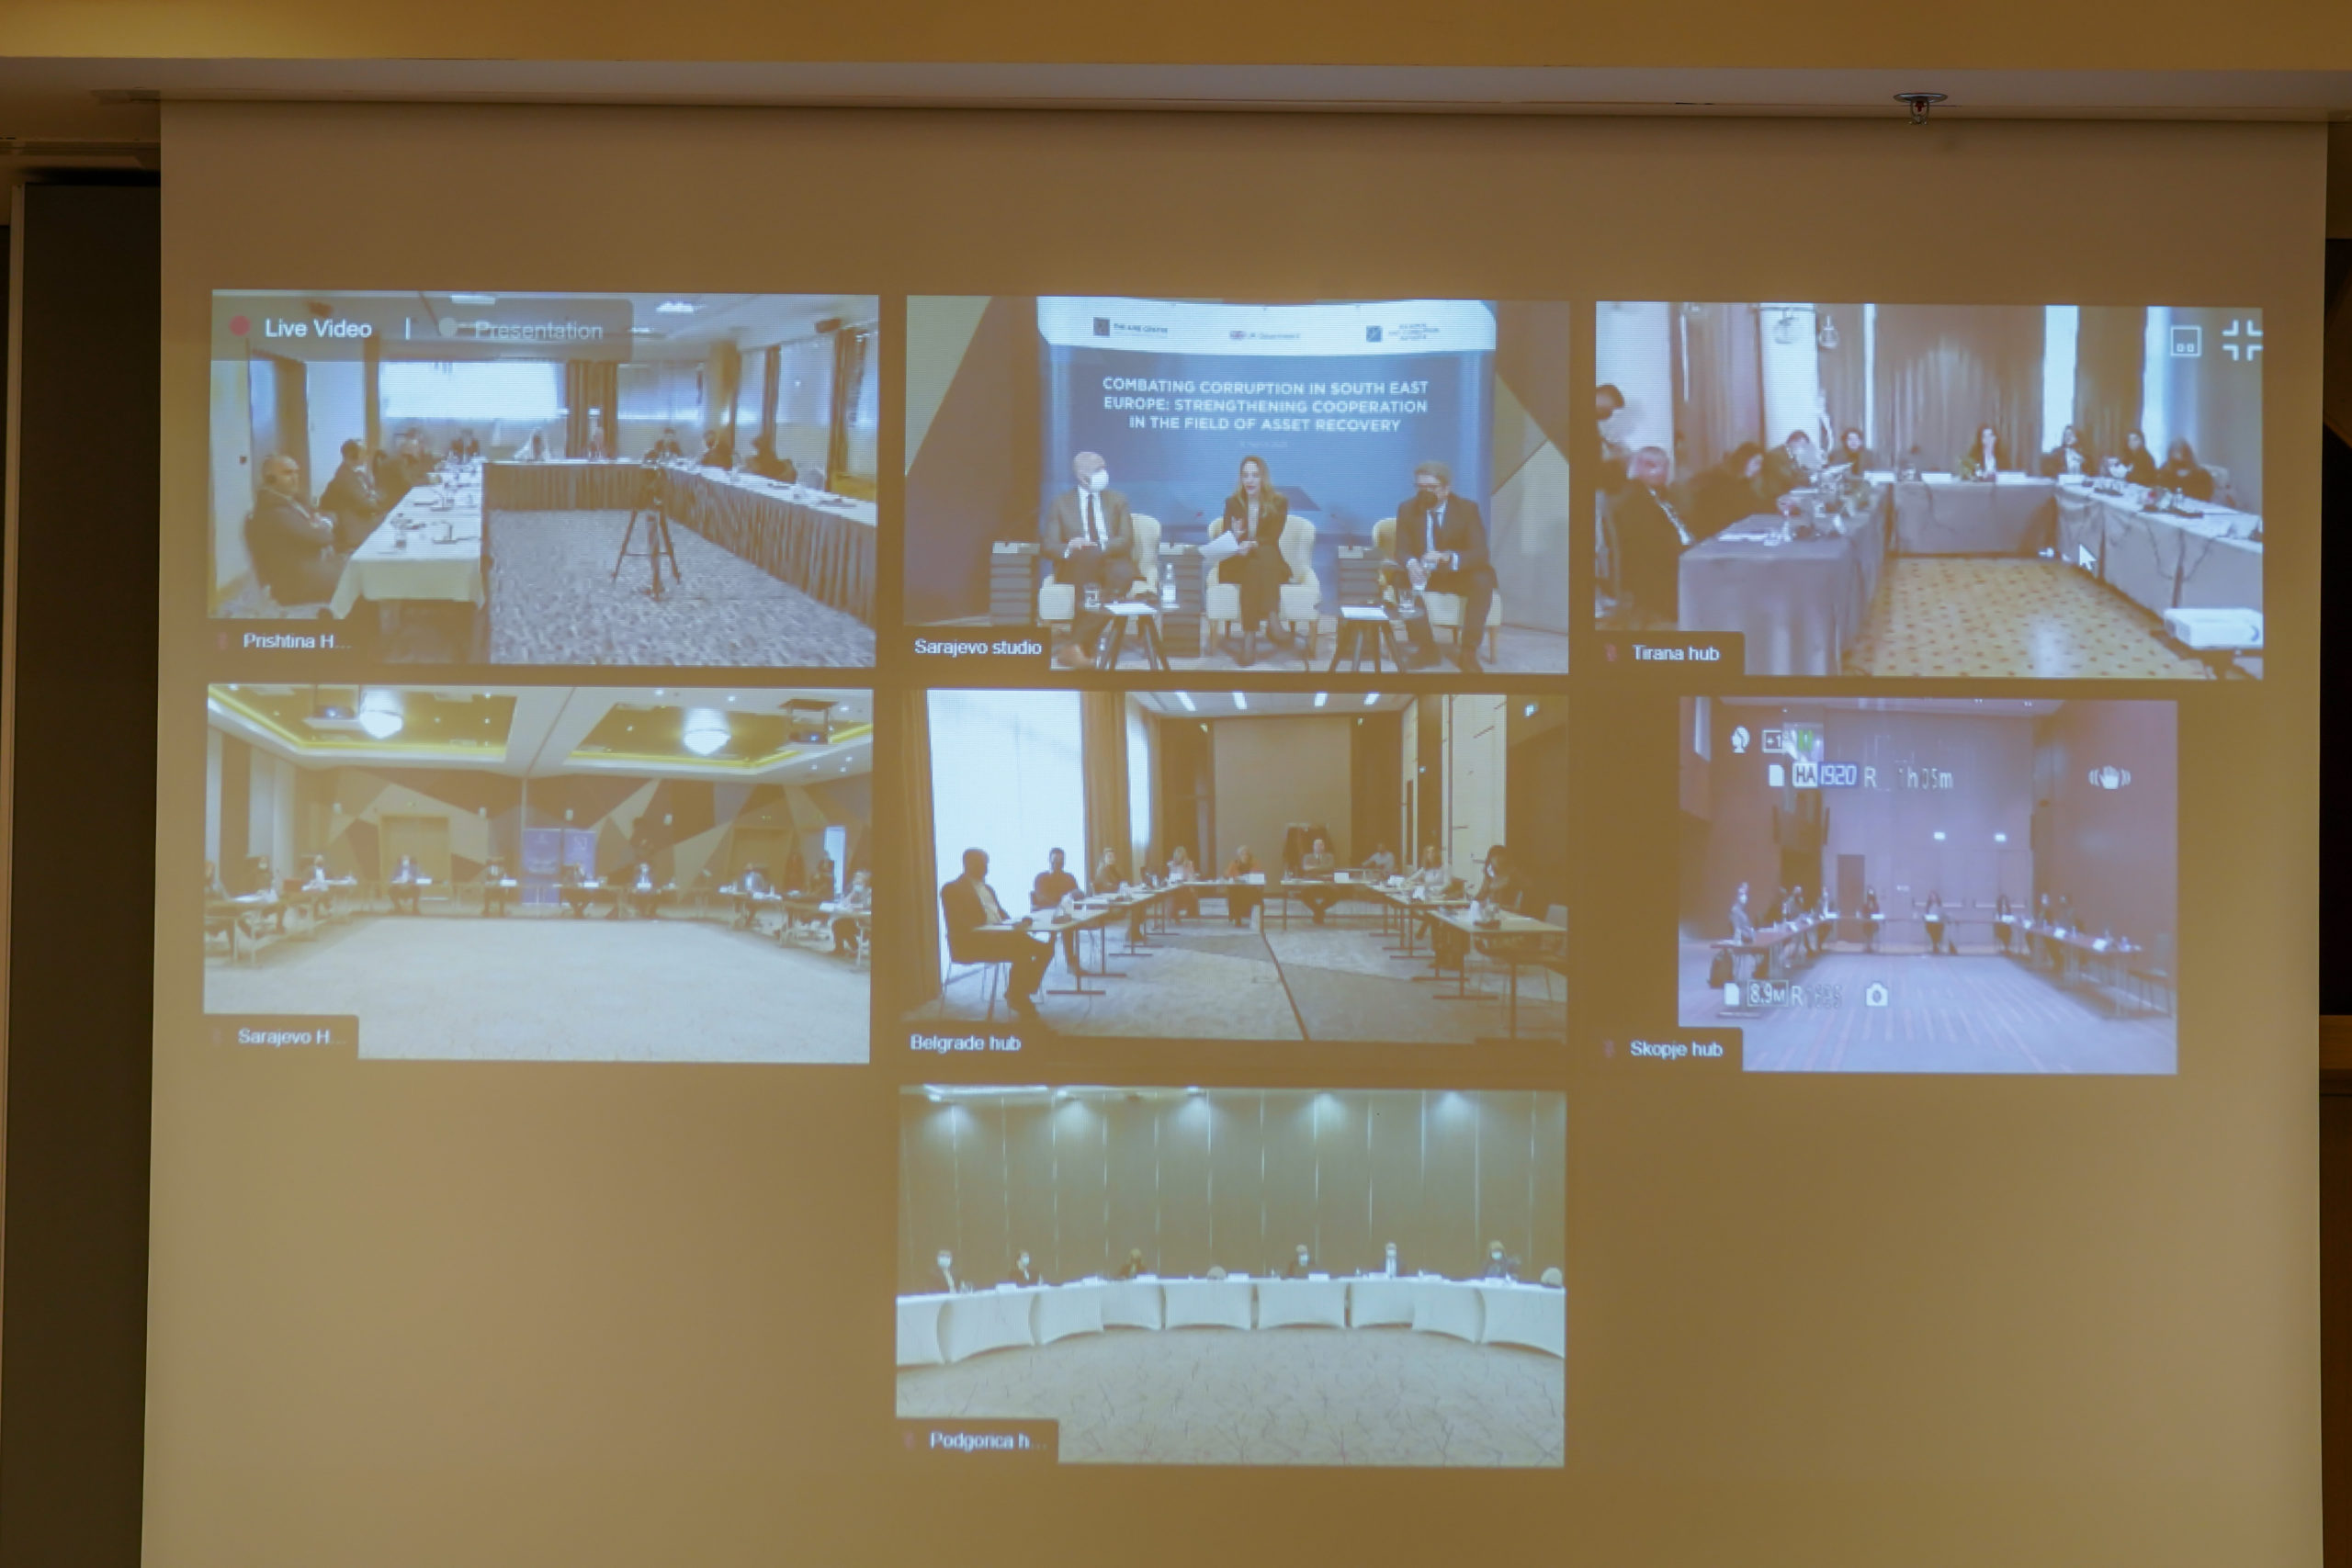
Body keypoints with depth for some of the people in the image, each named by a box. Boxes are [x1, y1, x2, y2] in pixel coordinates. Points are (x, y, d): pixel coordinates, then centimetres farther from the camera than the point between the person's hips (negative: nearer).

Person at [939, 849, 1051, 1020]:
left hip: (998, 935, 8)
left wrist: (1014, 925, -2)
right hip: (972, 943, -8)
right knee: (1022, 950, -30)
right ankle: (1015, 997, -13)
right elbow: (961, 924, -15)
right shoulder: (953, 890, -2)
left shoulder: (988, 889, 24)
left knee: (1045, 948, -9)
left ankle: (1023, 994, -3)